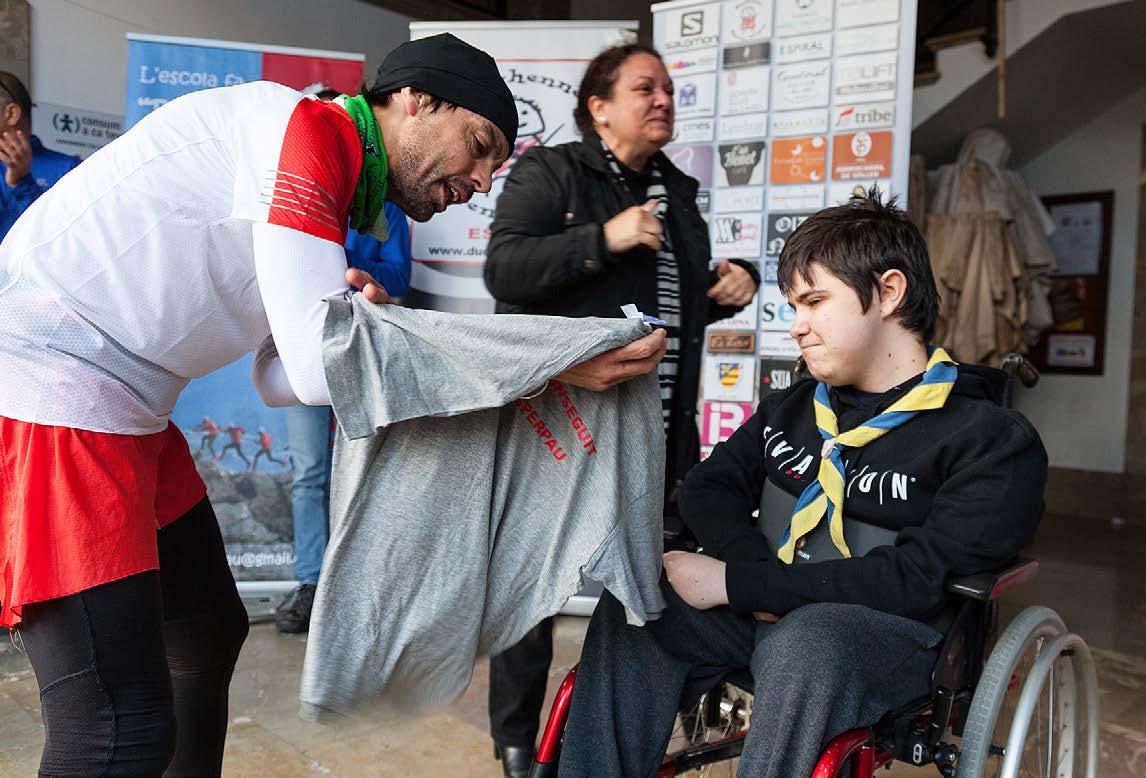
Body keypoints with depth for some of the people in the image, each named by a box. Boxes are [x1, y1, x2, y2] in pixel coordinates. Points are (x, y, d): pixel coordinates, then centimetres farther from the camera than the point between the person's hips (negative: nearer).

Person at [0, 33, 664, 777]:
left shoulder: (334, 187, 14)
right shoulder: (304, 124, -15)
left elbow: (280, 375, 14)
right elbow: (319, 363, -25)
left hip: (124, 409, 10)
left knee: (209, 632, 19)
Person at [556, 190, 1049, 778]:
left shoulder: (996, 441, -6)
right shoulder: (791, 409, 14)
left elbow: (918, 579, -17)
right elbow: (709, 487, 9)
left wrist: (734, 581, -19)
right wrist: (762, 577, -13)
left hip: (887, 633, -4)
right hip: (765, 614, 5)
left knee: (804, 639, -38)